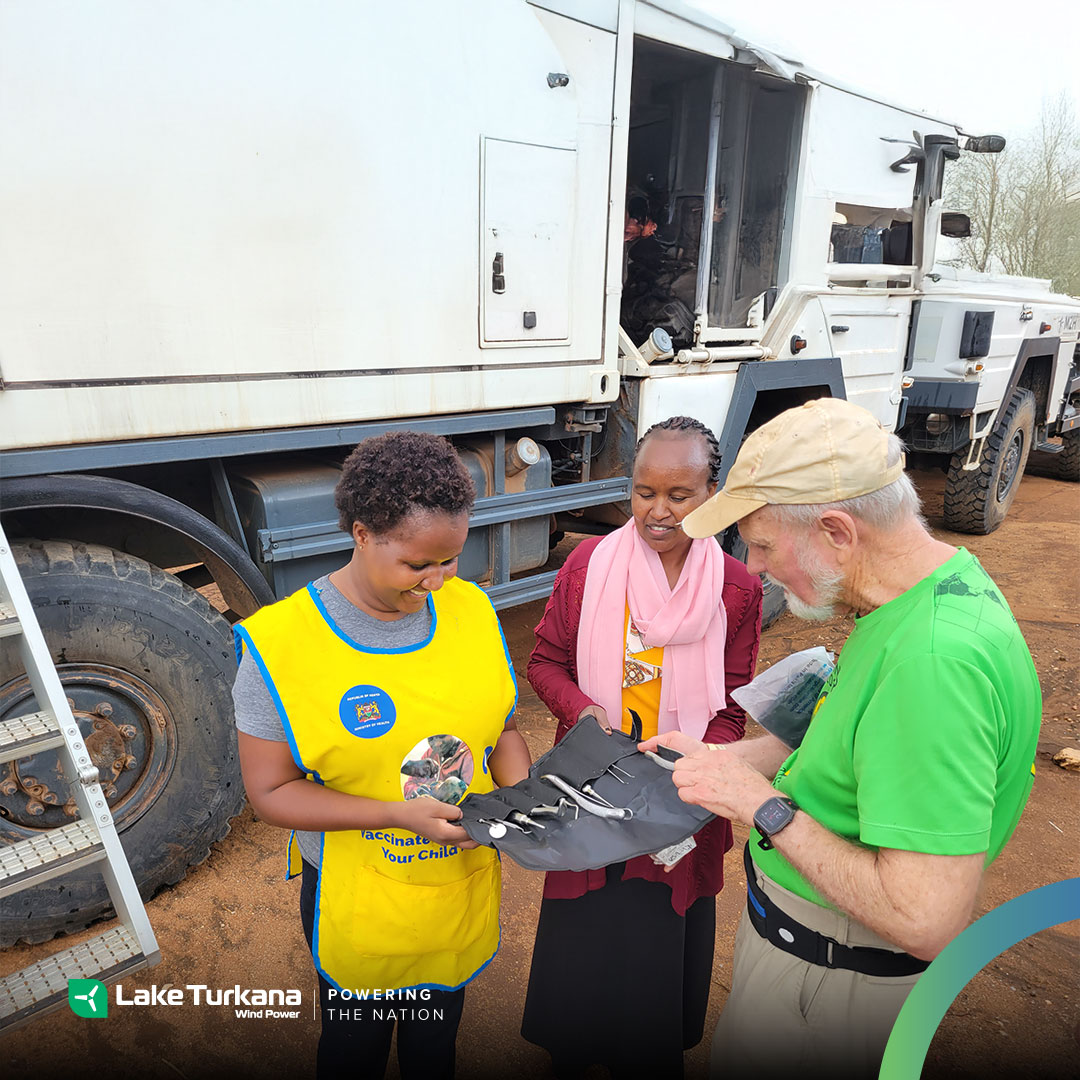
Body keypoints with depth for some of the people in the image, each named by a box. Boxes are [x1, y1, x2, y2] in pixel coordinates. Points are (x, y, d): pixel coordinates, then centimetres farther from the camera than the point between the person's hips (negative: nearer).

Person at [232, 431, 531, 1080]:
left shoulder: (472, 610, -10)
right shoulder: (281, 643, -22)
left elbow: (502, 727, 1)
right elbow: (271, 792, -17)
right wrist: (397, 814, -27)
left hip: (464, 886, 4)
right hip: (356, 902, -3)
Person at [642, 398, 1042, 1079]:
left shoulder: (935, 658, -36)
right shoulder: (946, 580, -4)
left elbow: (928, 926, -34)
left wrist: (763, 806, -27)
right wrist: (721, 758, 5)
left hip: (832, 972, -8)